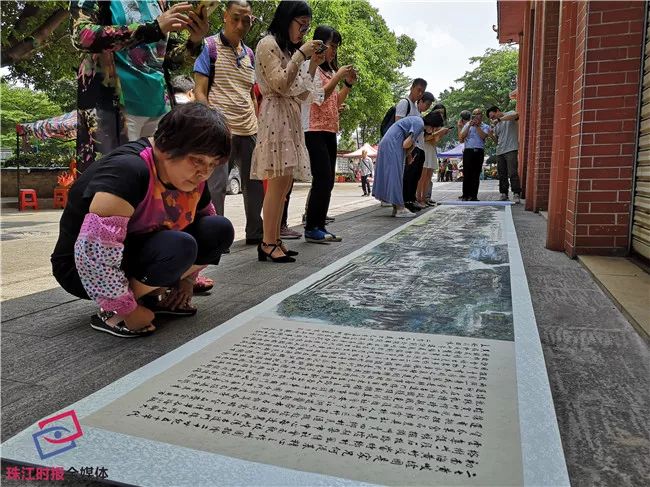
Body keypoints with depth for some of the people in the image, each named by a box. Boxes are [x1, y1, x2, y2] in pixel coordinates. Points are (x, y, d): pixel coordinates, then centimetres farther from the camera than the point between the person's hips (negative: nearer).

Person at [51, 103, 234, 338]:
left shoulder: (193, 178, -4)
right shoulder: (128, 170, -30)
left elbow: (204, 216, 14)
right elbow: (93, 252, -37)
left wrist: (187, 280, 8)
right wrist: (128, 311, -27)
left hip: (139, 251, 8)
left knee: (220, 229, -8)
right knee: (179, 246, -33)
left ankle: (152, 296, 3)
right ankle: (112, 314, -13)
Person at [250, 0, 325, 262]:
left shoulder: (289, 50, 24)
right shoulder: (268, 44, -1)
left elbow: (302, 94, 20)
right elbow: (280, 85, -13)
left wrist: (313, 65, 12)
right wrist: (301, 55, -9)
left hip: (292, 118, 9)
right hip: (276, 116, -9)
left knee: (284, 183, 3)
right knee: (278, 182, -15)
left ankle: (274, 240, 6)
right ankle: (268, 243, -13)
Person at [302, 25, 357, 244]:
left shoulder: (329, 70, 21)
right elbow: (318, 97, -14)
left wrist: (348, 85, 10)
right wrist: (337, 77, -12)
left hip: (329, 130, 9)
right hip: (314, 130, -9)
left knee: (327, 181, 4)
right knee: (322, 179, -14)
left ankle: (319, 226, 8)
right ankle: (311, 228, -8)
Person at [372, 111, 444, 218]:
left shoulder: (416, 121, 20)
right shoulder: (419, 124, -10)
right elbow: (406, 144, -15)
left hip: (385, 144, 10)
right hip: (392, 145, -10)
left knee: (390, 175, 8)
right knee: (395, 175, -9)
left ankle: (396, 208, 12)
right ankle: (400, 209, -7)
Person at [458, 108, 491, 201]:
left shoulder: (485, 126, 13)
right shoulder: (467, 125, 15)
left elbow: (483, 136, -8)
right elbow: (461, 137, 1)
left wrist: (477, 126, -5)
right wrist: (469, 125, -3)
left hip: (479, 152, 0)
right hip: (468, 151, 0)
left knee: (476, 175, -1)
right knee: (466, 174, -4)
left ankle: (474, 196, 2)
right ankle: (465, 195, 0)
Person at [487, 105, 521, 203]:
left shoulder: (510, 114, 4)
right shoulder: (496, 125, 22)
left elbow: (516, 115, -21)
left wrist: (499, 119, -22)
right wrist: (492, 135, 3)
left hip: (511, 149, -7)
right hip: (500, 151, 7)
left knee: (513, 173, -13)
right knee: (502, 174, 6)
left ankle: (517, 195, -12)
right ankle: (504, 194, 12)